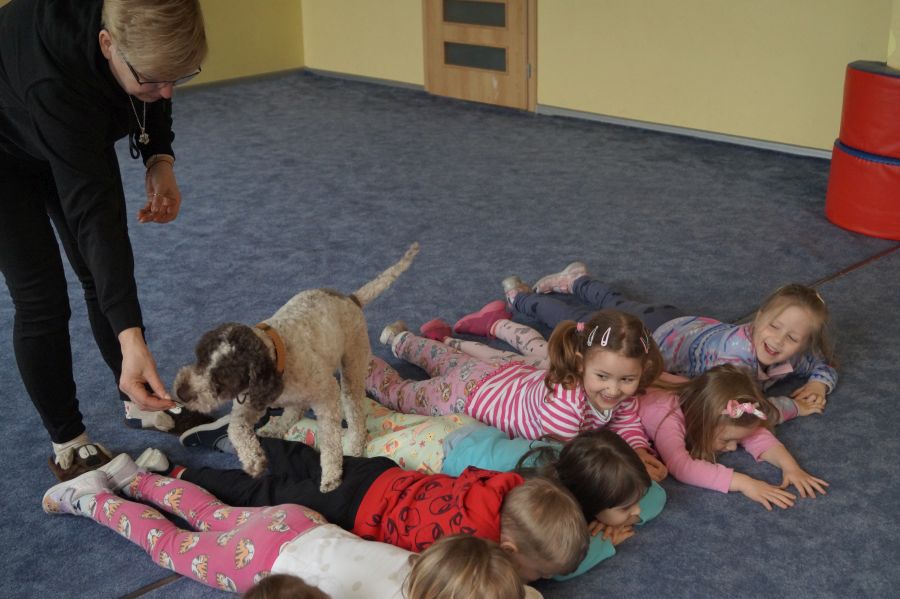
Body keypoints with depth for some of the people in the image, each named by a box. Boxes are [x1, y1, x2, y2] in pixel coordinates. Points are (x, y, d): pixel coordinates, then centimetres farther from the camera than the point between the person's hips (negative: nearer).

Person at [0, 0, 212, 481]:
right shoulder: (56, 76, -44)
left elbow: (158, 92, -3)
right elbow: (94, 211, -45)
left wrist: (160, 159, -19)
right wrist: (130, 337, -48)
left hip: (76, 139, 6)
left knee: (104, 275, 10)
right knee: (41, 299, -4)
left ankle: (141, 401, 27)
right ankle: (67, 446, 12)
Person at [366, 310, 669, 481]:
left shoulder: (622, 394, -25)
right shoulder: (563, 398, -48)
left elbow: (628, 424, -7)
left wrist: (638, 450, -29)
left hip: (510, 374, 7)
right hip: (471, 390, -7)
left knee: (451, 361, 37)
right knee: (401, 394, 20)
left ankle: (402, 339, 63)